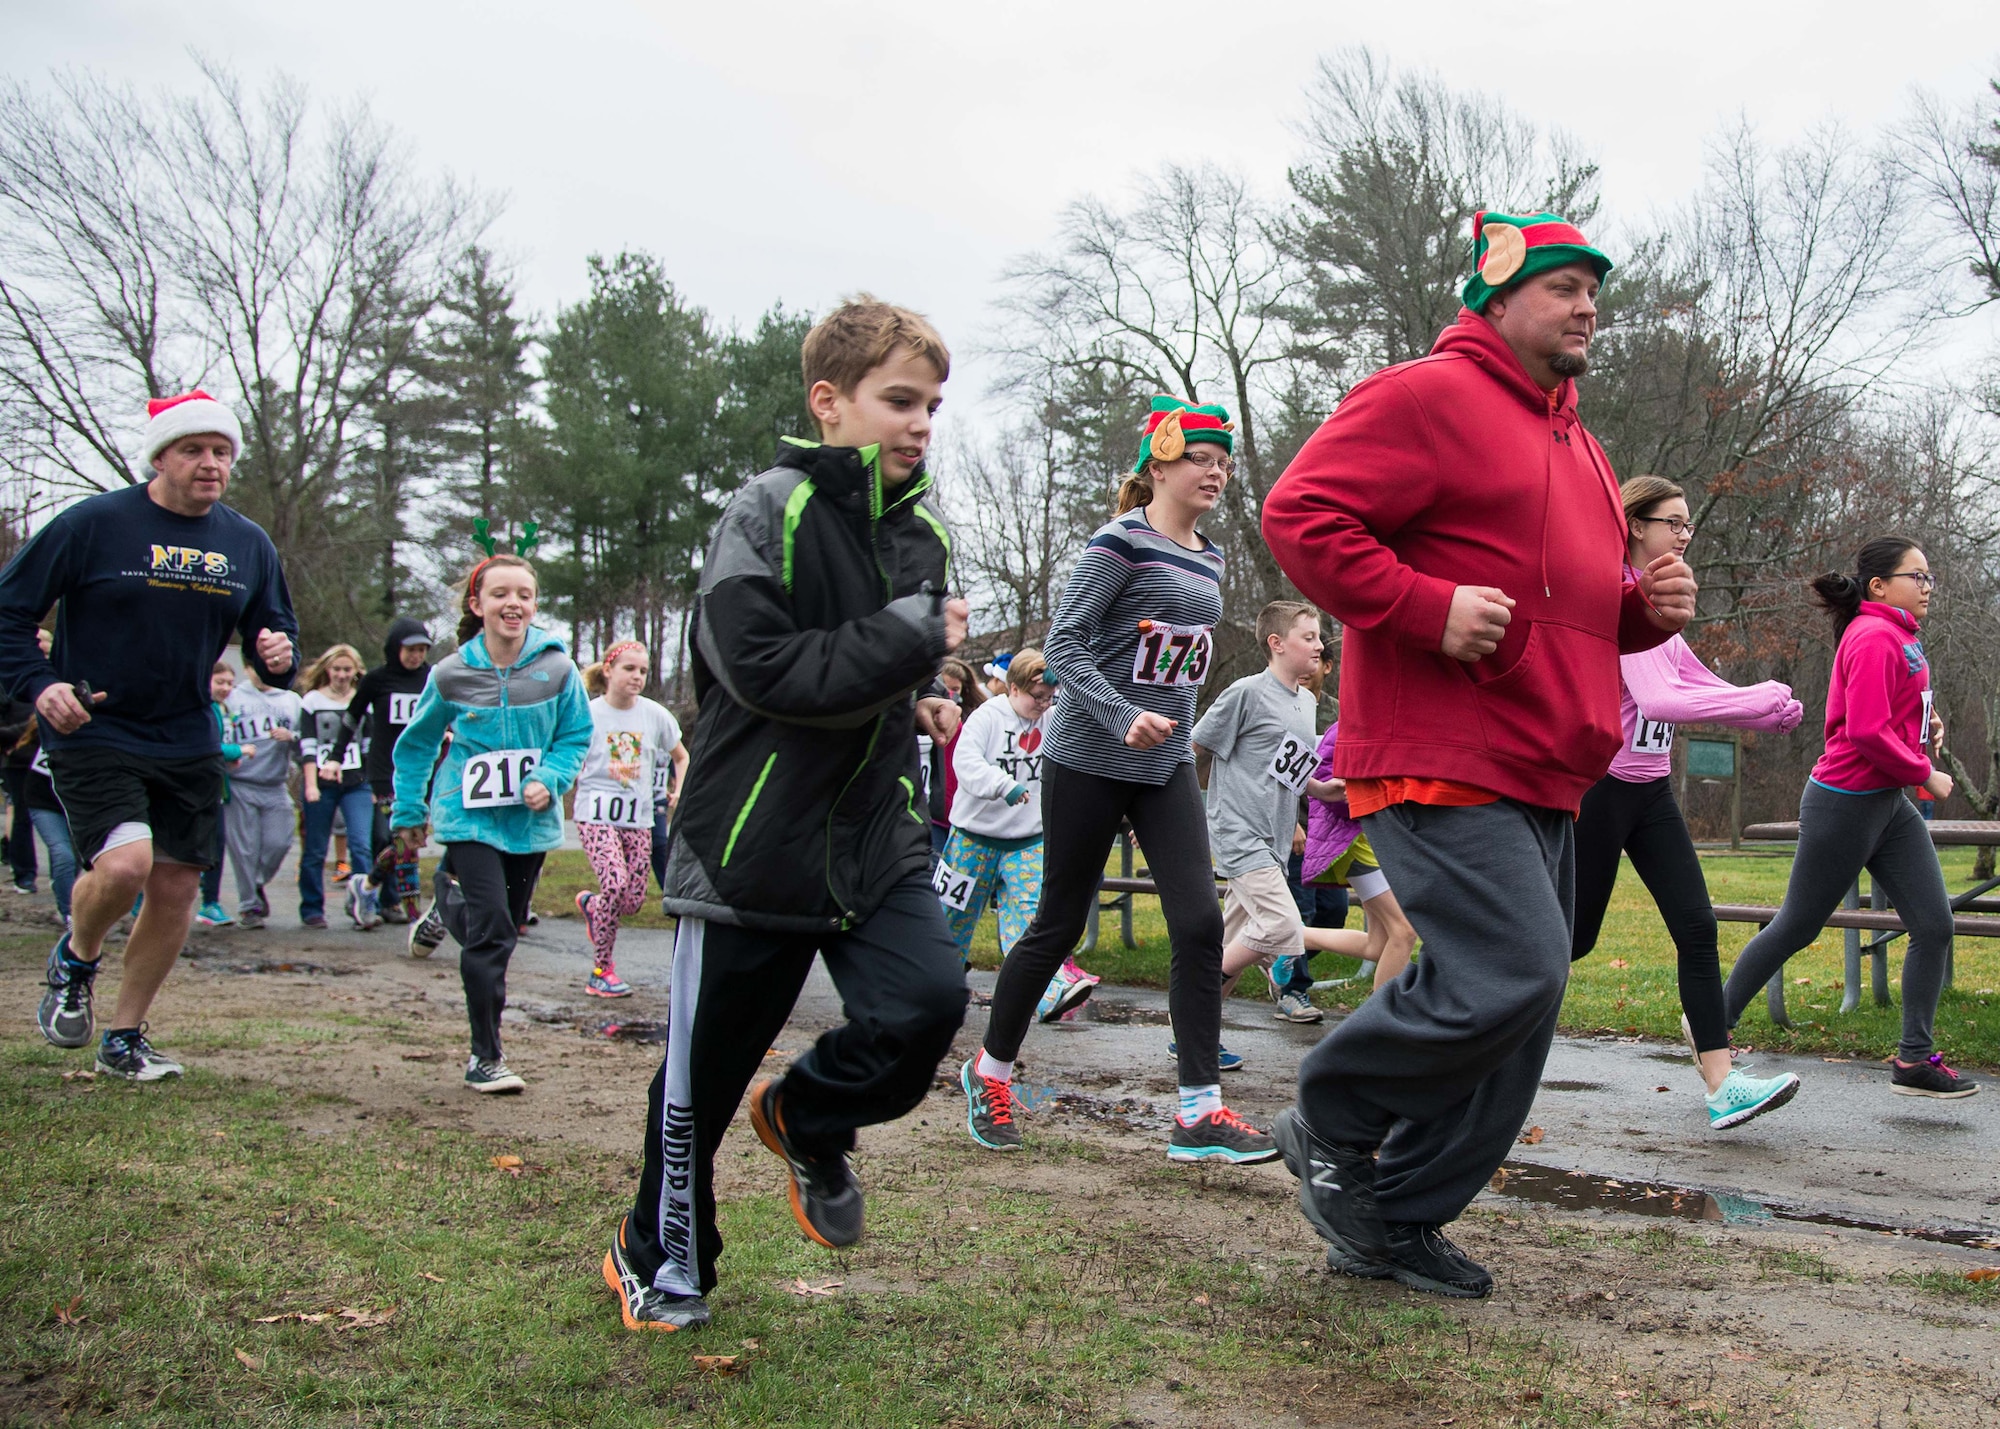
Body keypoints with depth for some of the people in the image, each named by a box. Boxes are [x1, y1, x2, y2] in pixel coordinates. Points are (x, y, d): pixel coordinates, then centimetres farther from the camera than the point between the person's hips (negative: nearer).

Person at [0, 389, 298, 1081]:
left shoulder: (249, 543, 6)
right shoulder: (94, 523, -9)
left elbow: (274, 631, 15)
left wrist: (280, 655, -9)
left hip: (188, 745, 5)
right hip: (93, 735, -5)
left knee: (177, 889, 7)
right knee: (125, 863, -24)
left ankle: (125, 1038, 25)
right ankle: (76, 958, 11)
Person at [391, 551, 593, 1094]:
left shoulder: (556, 667, -8)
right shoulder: (453, 674, -8)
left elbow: (577, 736, 2)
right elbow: (416, 743, 7)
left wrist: (549, 780, -16)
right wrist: (408, 812, 10)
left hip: (531, 820, 3)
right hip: (471, 818, -3)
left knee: (506, 928, 16)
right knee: (491, 931, -12)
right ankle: (485, 1057, -4)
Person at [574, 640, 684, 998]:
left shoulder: (654, 714, 2)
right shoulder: (589, 714, -6)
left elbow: (682, 758, 15)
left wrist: (679, 792, 0)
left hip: (638, 818, 4)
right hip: (596, 815, -4)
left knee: (634, 900, 1)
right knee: (615, 884, -22)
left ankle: (590, 905, 38)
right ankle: (602, 969, -5)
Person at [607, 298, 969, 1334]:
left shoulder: (921, 533, 9)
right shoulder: (770, 513, -12)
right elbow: (761, 667, -24)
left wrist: (921, 696, 6)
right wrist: (908, 640, -21)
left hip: (876, 837, 5)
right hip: (755, 835, -5)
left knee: (927, 1001, -16)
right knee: (706, 1065, 7)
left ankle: (806, 1118, 17)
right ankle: (657, 1257, 32)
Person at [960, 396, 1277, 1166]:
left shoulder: (1208, 560, 11)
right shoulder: (1120, 542, -11)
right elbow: (1064, 643, -18)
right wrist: (1124, 717, -30)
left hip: (1167, 765, 6)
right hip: (1089, 762, -6)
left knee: (1200, 923, -7)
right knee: (1059, 925, 4)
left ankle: (1200, 1111, -3)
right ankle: (989, 1070, 26)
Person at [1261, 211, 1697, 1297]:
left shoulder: (1576, 445, 25)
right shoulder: (1427, 396, -4)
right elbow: (1301, 515, -14)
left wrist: (1645, 606, 13)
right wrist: (1429, 608, -21)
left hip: (1543, 780, 10)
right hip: (1441, 765, -10)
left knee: (1515, 1022, 8)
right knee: (1512, 975, -19)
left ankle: (1398, 1224, 21)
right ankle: (1329, 1121, 5)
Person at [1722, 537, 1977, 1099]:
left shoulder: (1899, 636, 14)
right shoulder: (1874, 636, -16)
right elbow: (1867, 732, -24)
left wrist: (1924, 720, 9)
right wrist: (1925, 774, -13)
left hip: (1888, 805, 9)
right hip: (1845, 804, -9)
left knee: (1935, 924, 1)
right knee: (1795, 927, 2)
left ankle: (1915, 1059, 7)